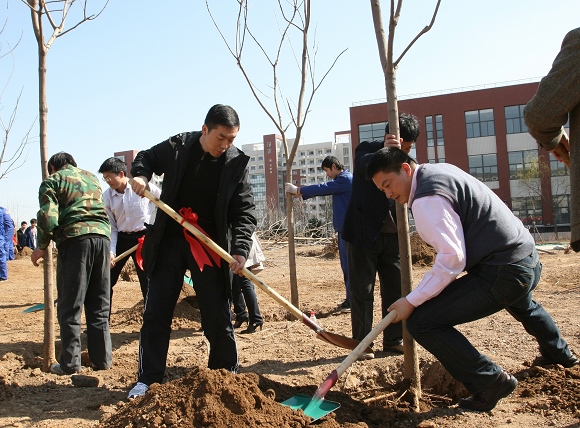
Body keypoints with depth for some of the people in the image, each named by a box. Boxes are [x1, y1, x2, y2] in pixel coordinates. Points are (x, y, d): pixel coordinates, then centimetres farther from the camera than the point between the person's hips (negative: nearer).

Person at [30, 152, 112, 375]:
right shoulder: (92, 177, 24)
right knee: (99, 306, 11)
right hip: (102, 237, 5)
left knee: (70, 306, 4)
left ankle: (70, 362, 7)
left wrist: (41, 247, 5)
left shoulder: (52, 181, 7)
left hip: (74, 239, -5)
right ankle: (103, 358, 14)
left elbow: (48, 217, -6)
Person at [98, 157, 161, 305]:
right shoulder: (106, 196, -2)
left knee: (148, 282, 1)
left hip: (143, 237, -3)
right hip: (121, 239, 4)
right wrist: (111, 251, -9)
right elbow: (111, 227, 1)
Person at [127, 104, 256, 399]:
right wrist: (140, 174, -8)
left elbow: (245, 211, -9)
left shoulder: (237, 163, -7)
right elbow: (146, 157, 14)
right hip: (170, 240, 1)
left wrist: (240, 249, -22)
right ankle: (148, 378, 17)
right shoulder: (177, 147, -5)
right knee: (156, 311, 5)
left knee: (218, 314, 4)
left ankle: (226, 375, 22)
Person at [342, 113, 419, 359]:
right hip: (364, 233, -5)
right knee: (362, 291, 0)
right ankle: (362, 344, 11)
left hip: (393, 235, 5)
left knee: (396, 288, 8)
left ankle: (393, 340, 22)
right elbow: (364, 166, -30)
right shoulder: (367, 150, -7)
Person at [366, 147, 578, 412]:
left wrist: (411, 301, -22)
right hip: (528, 260, 11)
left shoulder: (426, 199, -21)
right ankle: (558, 353, 70)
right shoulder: (439, 169, 9)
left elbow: (452, 259, -28)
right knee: (522, 305, 44)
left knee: (422, 321, -14)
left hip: (504, 274, -11)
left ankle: (490, 381, -2)